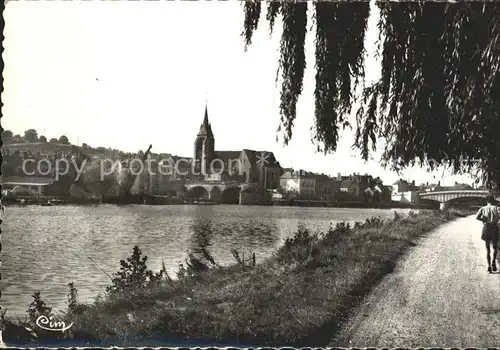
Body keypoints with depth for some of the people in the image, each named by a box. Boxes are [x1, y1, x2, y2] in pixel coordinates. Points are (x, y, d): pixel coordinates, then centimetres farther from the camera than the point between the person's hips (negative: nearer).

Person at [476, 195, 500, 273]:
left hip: (486, 229, 1)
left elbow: (477, 217, -10)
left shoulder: (483, 209, 5)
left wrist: (485, 220, 3)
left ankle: (489, 266, 1)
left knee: (487, 249, 9)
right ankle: (493, 262, -7)